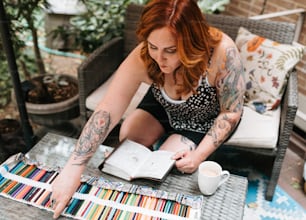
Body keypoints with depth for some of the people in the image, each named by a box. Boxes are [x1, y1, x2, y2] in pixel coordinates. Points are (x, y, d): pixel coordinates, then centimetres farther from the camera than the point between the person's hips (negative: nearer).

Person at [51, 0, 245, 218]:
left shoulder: (223, 52, -40)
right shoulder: (142, 59, -34)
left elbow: (231, 112, -24)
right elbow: (106, 112, -36)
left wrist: (199, 154, -32)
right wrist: (73, 169, -42)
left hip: (206, 119, -3)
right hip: (164, 106, 3)